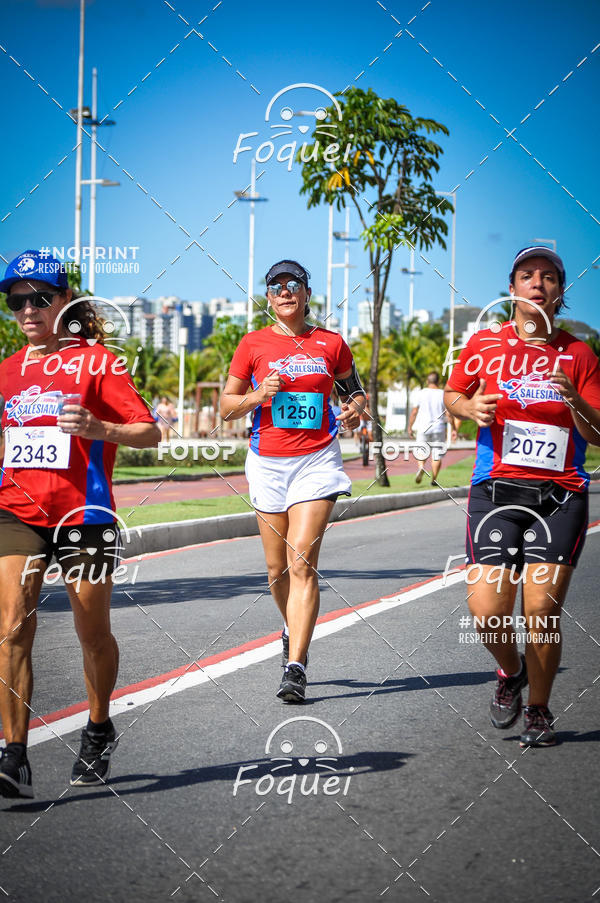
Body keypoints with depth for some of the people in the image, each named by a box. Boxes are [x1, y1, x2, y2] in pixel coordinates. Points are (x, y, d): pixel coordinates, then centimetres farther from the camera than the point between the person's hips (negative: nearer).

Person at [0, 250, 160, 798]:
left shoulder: (97, 361, -1)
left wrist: (98, 429, -23)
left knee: (93, 633, 8)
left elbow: (150, 432, -7)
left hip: (83, 512, -3)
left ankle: (99, 732, 33)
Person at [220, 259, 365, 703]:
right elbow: (226, 406, 7)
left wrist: (355, 408, -2)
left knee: (302, 562, -14)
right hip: (268, 462, 2)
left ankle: (295, 668, -17)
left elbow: (354, 386, 20)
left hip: (316, 459, -2)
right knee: (277, 568, 8)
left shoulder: (331, 344, 4)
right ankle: (294, 631, 38)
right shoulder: (254, 344, 4)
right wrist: (259, 396, -12)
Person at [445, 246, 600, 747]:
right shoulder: (486, 344, 6)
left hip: (560, 496, 0)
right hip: (496, 490, 0)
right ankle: (511, 672, 23)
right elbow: (452, 395, 21)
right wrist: (471, 407, -1)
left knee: (541, 608, -9)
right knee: (487, 610, -11)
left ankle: (539, 710, 13)